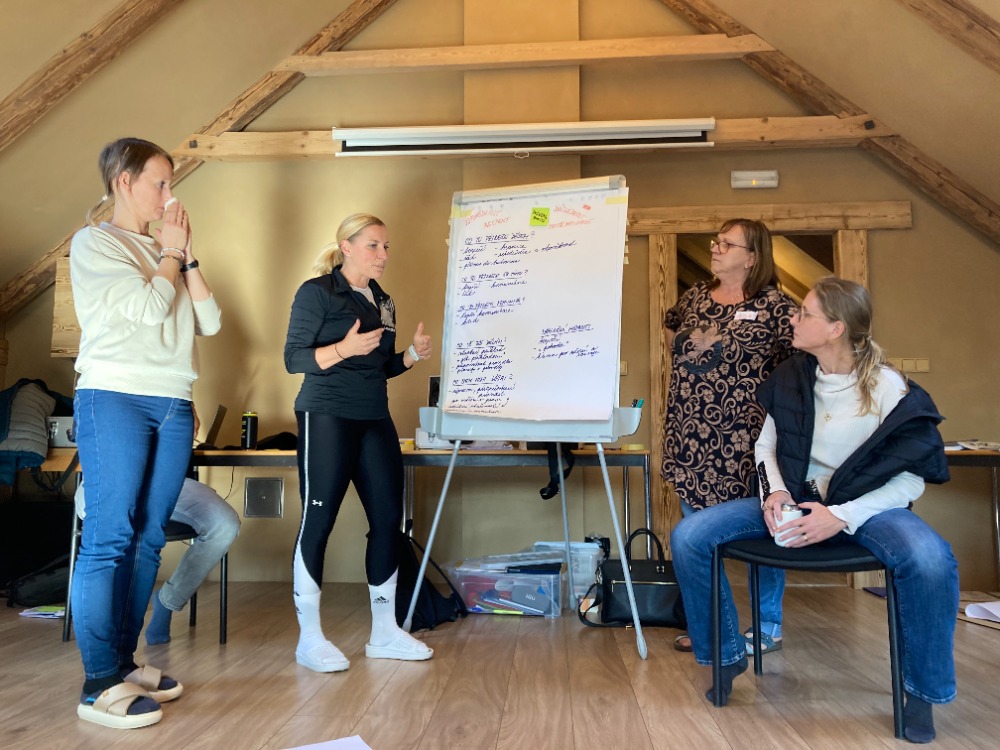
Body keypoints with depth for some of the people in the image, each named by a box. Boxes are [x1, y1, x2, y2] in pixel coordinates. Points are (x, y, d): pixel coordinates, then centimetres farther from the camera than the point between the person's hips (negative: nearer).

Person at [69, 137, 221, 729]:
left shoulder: (164, 252, 19)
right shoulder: (94, 243, 1)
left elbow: (210, 322, 10)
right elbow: (148, 308, -12)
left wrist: (187, 256, 5)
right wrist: (172, 251, 1)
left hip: (174, 406, 6)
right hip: (116, 399, -6)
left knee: (148, 540, 6)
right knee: (109, 539, -6)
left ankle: (124, 663, 15)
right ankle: (99, 686, -1)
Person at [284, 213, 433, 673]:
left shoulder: (382, 301, 16)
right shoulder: (317, 292, -4)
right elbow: (294, 359, -10)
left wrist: (412, 355, 3)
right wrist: (344, 348, -24)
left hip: (375, 420, 7)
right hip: (327, 417, -7)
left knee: (387, 519, 5)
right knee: (318, 520, -3)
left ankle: (384, 633, 17)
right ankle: (309, 639, 8)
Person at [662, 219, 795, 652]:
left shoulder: (772, 304, -5)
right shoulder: (694, 297, 11)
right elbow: (671, 330, 29)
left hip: (744, 440, -5)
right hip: (692, 438, 6)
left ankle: (769, 626, 22)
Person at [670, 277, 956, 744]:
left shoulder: (890, 390, -13)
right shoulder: (791, 378, -2)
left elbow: (912, 479, -10)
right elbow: (767, 447, 9)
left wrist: (842, 516, -22)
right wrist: (775, 490, -12)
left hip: (865, 505, -3)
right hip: (795, 497, 3)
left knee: (930, 561, -36)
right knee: (689, 538, -17)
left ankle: (921, 689, -7)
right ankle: (727, 655, 6)